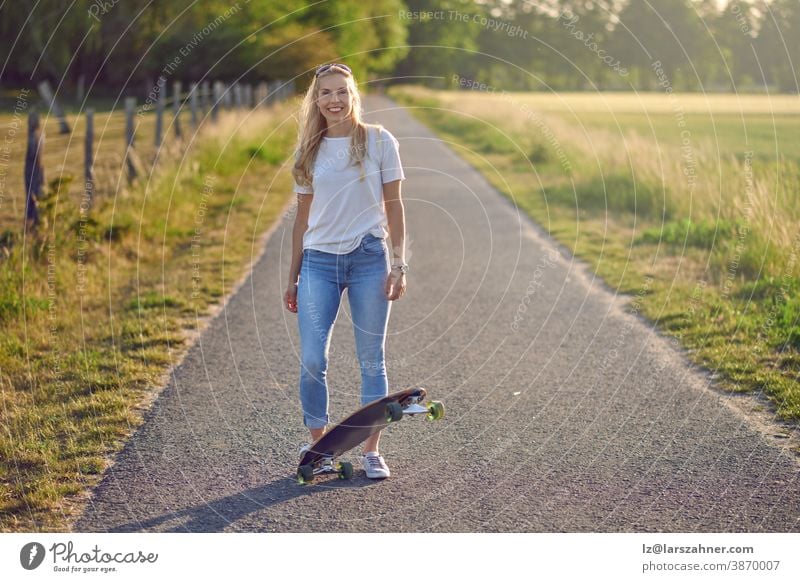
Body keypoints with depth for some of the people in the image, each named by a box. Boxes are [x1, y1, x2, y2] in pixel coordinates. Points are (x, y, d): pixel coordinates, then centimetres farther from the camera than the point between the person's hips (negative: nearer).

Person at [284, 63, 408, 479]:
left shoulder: (379, 141, 2)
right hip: (319, 261, 2)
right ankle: (317, 444, 13)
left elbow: (393, 204, 3)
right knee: (312, 360, -4)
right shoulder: (309, 151, 9)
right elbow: (303, 216, 12)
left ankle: (371, 450, 13)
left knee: (371, 359, 4)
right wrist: (293, 278, 12)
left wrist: (398, 264, -4)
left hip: (369, 258, -2)